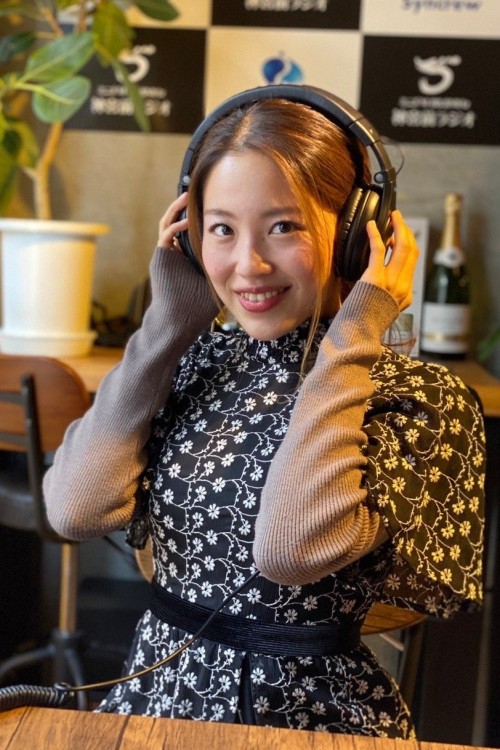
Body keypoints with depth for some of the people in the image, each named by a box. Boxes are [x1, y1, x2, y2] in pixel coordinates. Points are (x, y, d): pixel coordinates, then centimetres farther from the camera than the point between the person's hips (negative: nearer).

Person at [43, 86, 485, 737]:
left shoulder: (419, 398, -10)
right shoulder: (191, 359, 2)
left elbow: (290, 548, -25)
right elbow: (77, 509, -11)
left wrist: (349, 340, -18)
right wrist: (171, 319, -7)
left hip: (312, 711, -3)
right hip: (159, 690, 4)